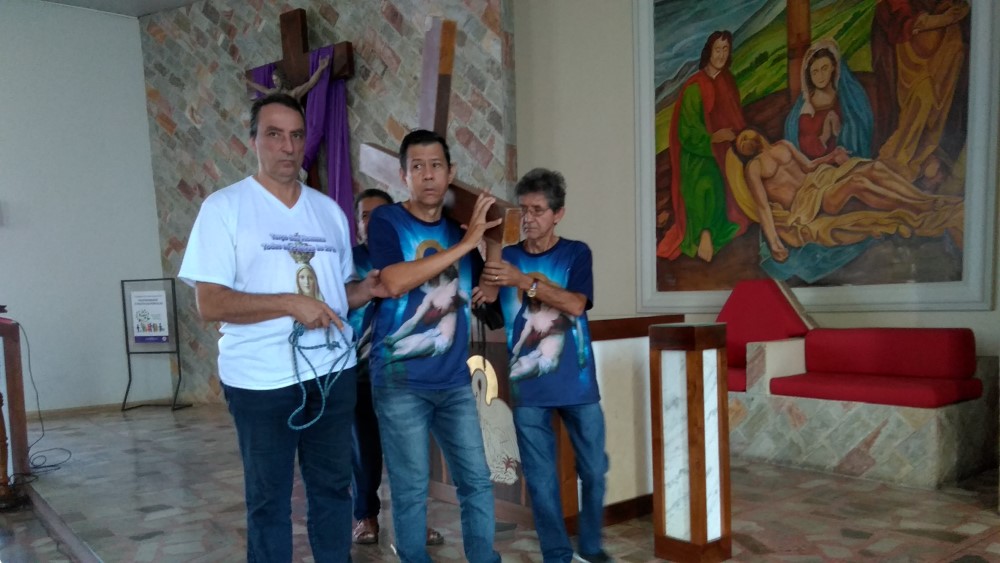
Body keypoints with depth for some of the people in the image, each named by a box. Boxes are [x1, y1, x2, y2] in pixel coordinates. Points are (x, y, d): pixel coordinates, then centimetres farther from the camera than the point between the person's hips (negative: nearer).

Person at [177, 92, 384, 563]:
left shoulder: (329, 210, 10)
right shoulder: (224, 208, -6)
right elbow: (210, 304, -13)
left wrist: (365, 288, -6)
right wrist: (291, 303, -21)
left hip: (333, 371, 5)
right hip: (261, 381, -4)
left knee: (333, 485, 16)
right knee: (268, 496, 10)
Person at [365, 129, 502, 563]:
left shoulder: (459, 226, 8)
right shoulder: (385, 220, -6)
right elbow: (394, 282, -23)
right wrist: (466, 243, -20)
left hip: (454, 380, 5)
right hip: (400, 381, -4)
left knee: (477, 481, 9)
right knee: (411, 490, 5)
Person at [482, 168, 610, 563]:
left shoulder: (576, 253, 1)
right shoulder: (506, 257, 6)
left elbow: (575, 304, -15)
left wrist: (524, 281, -24)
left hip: (578, 383, 0)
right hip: (528, 388, 1)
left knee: (594, 470, 9)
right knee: (540, 479, 5)